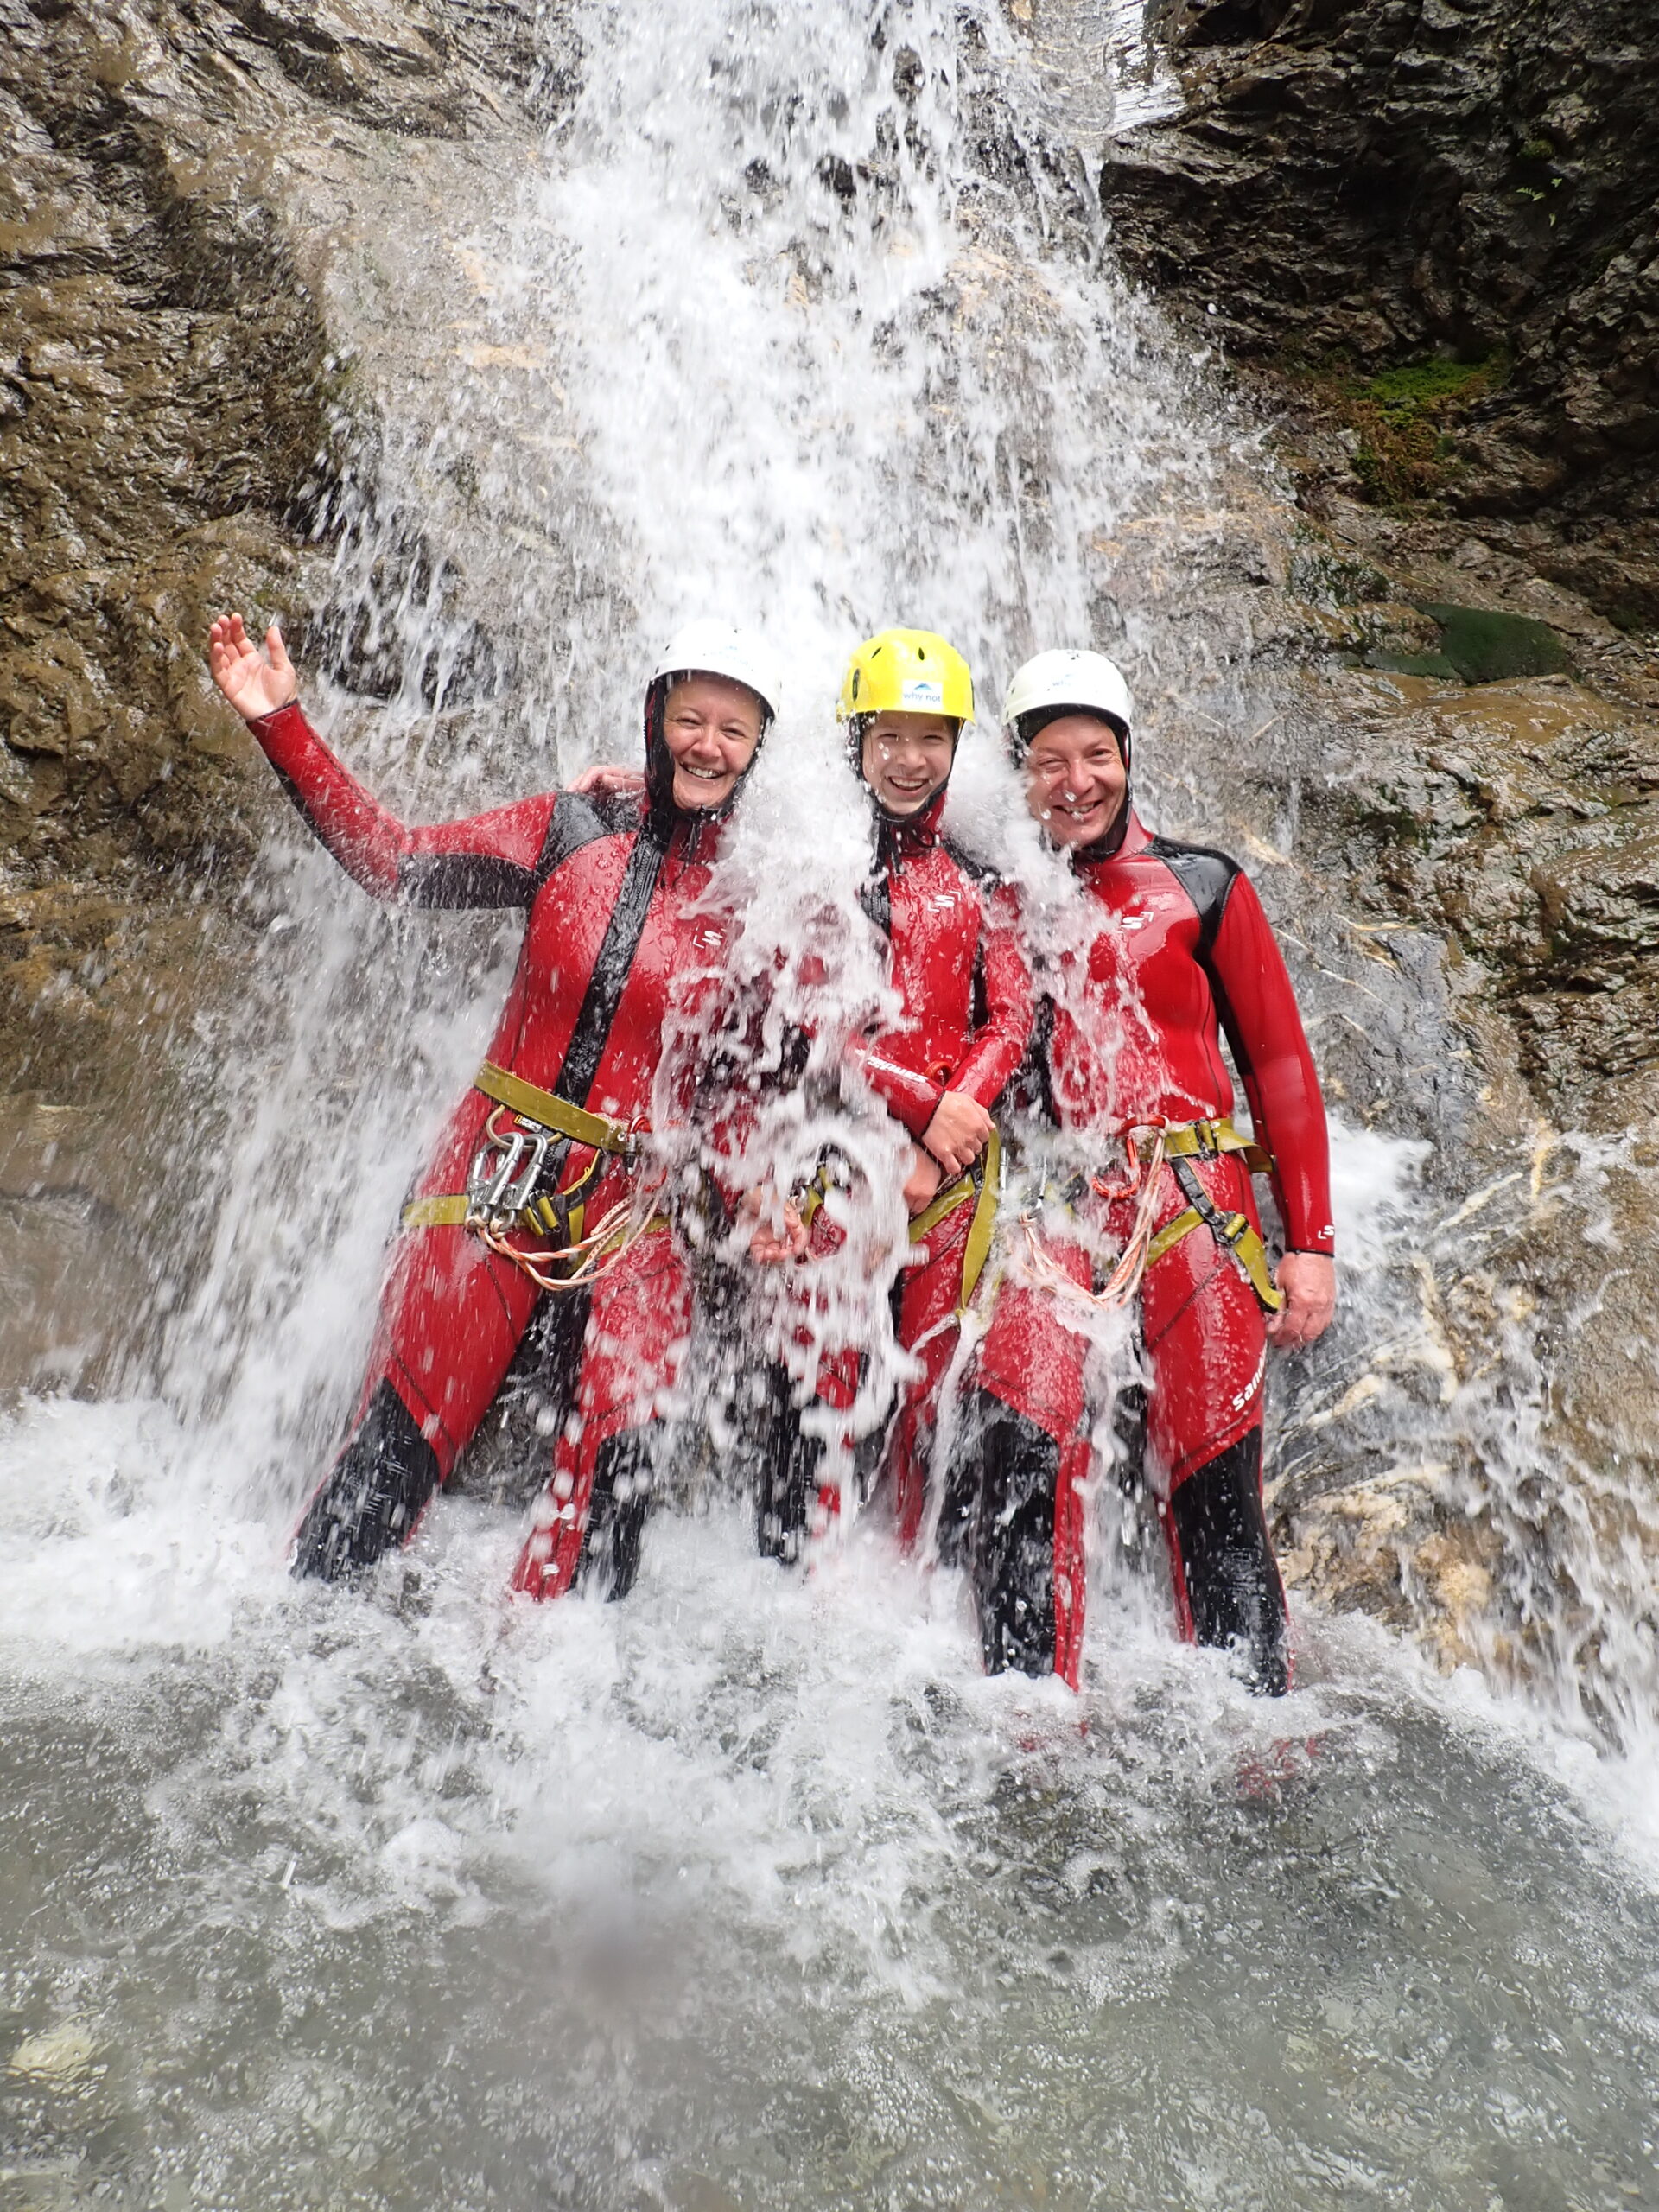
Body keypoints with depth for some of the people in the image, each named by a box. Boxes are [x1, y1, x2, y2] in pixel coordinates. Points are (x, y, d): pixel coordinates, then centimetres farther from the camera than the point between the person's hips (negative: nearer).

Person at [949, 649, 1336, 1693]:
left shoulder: (1203, 887, 8)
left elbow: (1280, 1064, 8)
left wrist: (1311, 1242, 2)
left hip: (1195, 1213, -1)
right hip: (1053, 1215, 1)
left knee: (1216, 1490, 2)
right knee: (1020, 1460, -13)